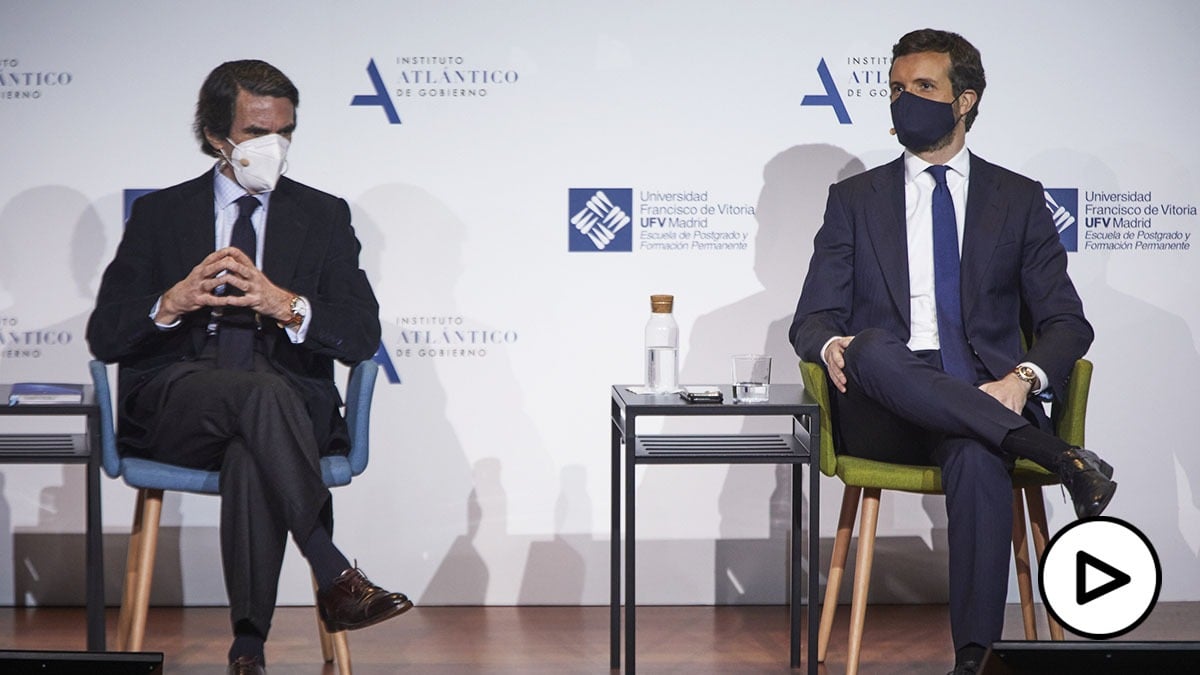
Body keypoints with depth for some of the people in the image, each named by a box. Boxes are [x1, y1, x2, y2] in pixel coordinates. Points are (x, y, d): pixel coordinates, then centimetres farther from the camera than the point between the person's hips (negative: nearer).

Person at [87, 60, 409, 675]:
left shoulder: (324, 216, 15)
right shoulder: (158, 214, 15)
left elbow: (362, 336, 4)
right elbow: (103, 335, 7)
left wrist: (285, 306, -16)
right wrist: (172, 304, -15)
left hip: (289, 404, 1)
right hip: (174, 410, -1)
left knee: (251, 454, -38)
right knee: (265, 390, -37)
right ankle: (333, 578, -40)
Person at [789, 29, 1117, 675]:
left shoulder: (1018, 199, 15)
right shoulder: (854, 199, 17)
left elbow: (1065, 320, 10)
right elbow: (814, 317, 11)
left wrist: (1022, 379, -14)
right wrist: (831, 345, -16)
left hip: (984, 400, -1)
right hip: (882, 412, 1)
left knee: (978, 457, -37)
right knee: (873, 347, -35)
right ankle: (1055, 453, -35)